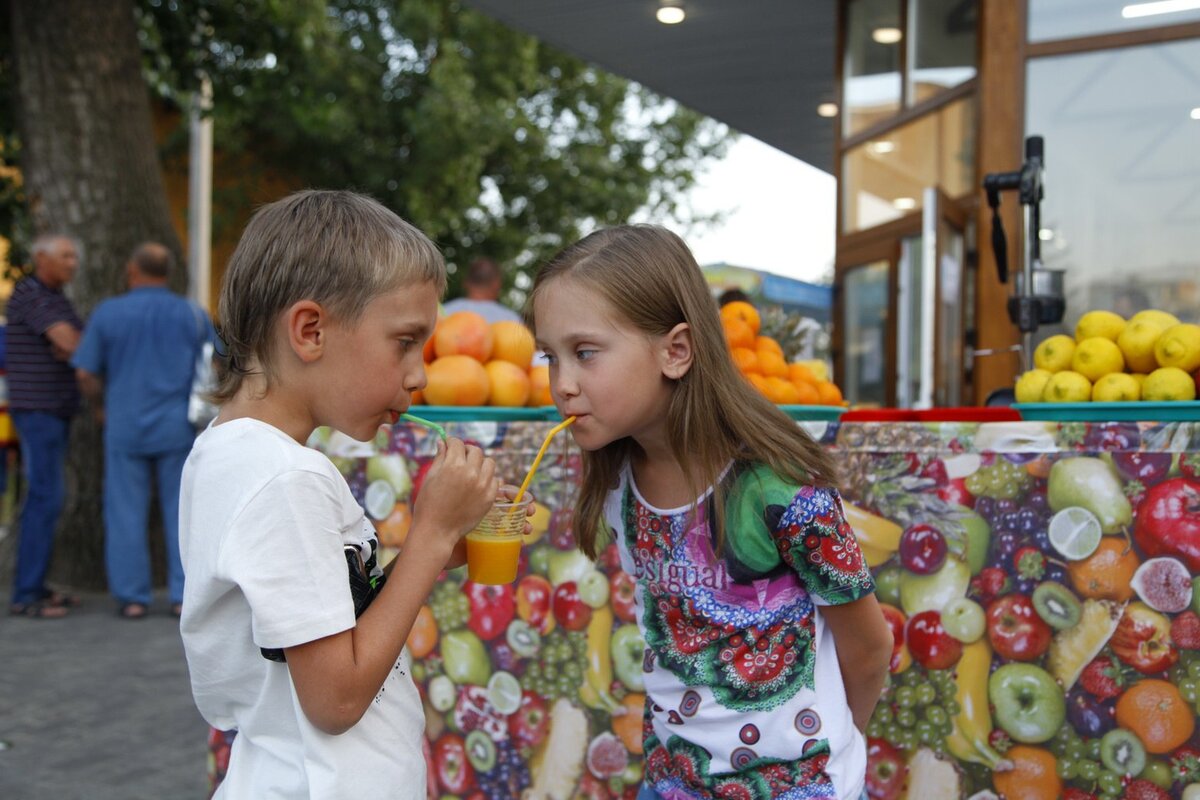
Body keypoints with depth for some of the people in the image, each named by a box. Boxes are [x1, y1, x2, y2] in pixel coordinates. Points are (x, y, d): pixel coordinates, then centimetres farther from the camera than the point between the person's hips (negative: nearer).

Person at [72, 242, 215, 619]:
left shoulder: (107, 313, -3)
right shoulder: (194, 315, -1)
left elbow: (86, 374, -2)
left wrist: (103, 405, 16)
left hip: (125, 427, 0)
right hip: (179, 428, 1)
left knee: (126, 512, 8)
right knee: (182, 511, 6)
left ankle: (132, 597, 10)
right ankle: (184, 595, 6)